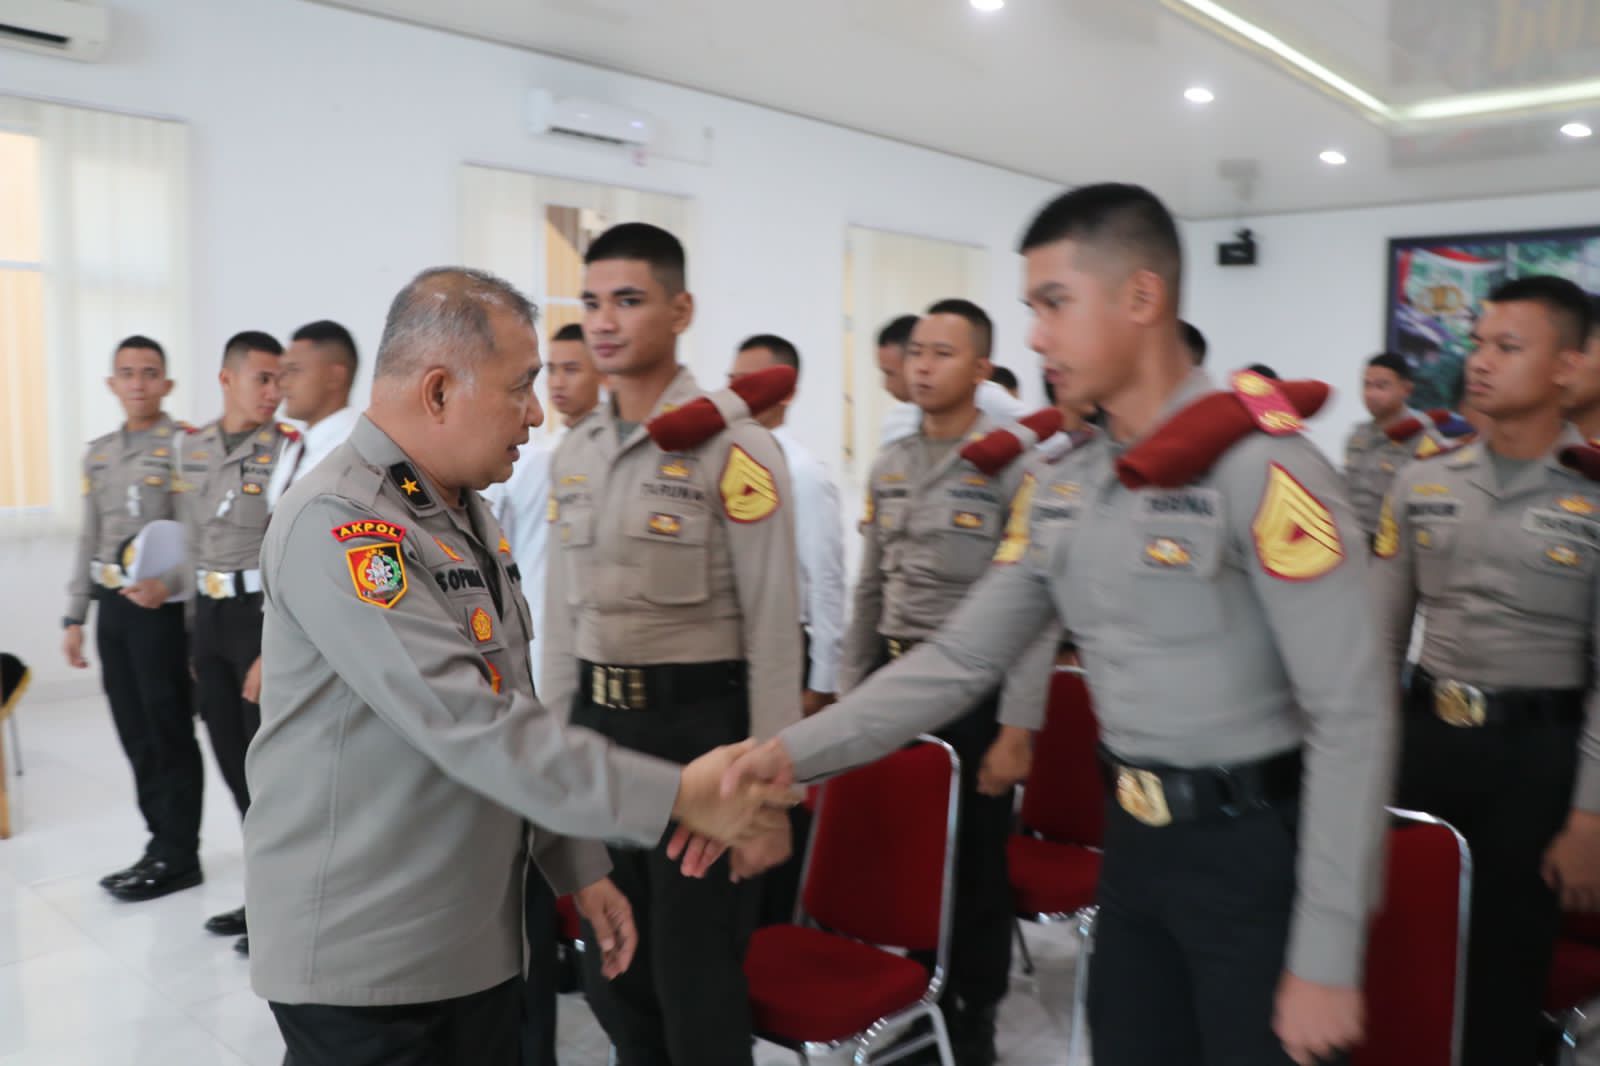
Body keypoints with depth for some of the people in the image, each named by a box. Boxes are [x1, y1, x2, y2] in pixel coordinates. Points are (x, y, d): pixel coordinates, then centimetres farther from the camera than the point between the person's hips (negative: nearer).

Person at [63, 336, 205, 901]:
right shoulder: (97, 454, 15)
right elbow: (89, 542, 17)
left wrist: (167, 585, -24)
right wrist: (74, 616, 14)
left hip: (163, 610, -6)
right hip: (112, 608, 7)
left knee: (169, 734, 1)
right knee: (135, 735, 11)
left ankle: (177, 856, 11)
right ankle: (161, 844, 22)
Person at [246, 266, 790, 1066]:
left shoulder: (467, 512, 9)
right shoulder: (338, 521, -20)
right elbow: (468, 724, -27)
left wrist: (578, 868, 10)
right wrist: (677, 795, -23)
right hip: (362, 959, -8)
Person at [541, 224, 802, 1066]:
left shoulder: (733, 446, -11)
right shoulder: (571, 454, 9)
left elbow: (773, 628, -12)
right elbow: (561, 615, 14)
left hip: (699, 720, -6)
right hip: (597, 721, 6)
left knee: (697, 984, 6)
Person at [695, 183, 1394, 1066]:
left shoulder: (1259, 466, -17)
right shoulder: (1066, 488, 4)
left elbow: (1352, 715, -18)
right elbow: (959, 659, 3)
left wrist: (1326, 959, -16)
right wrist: (793, 752, -7)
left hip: (1252, 844, -6)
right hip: (1131, 838, 6)